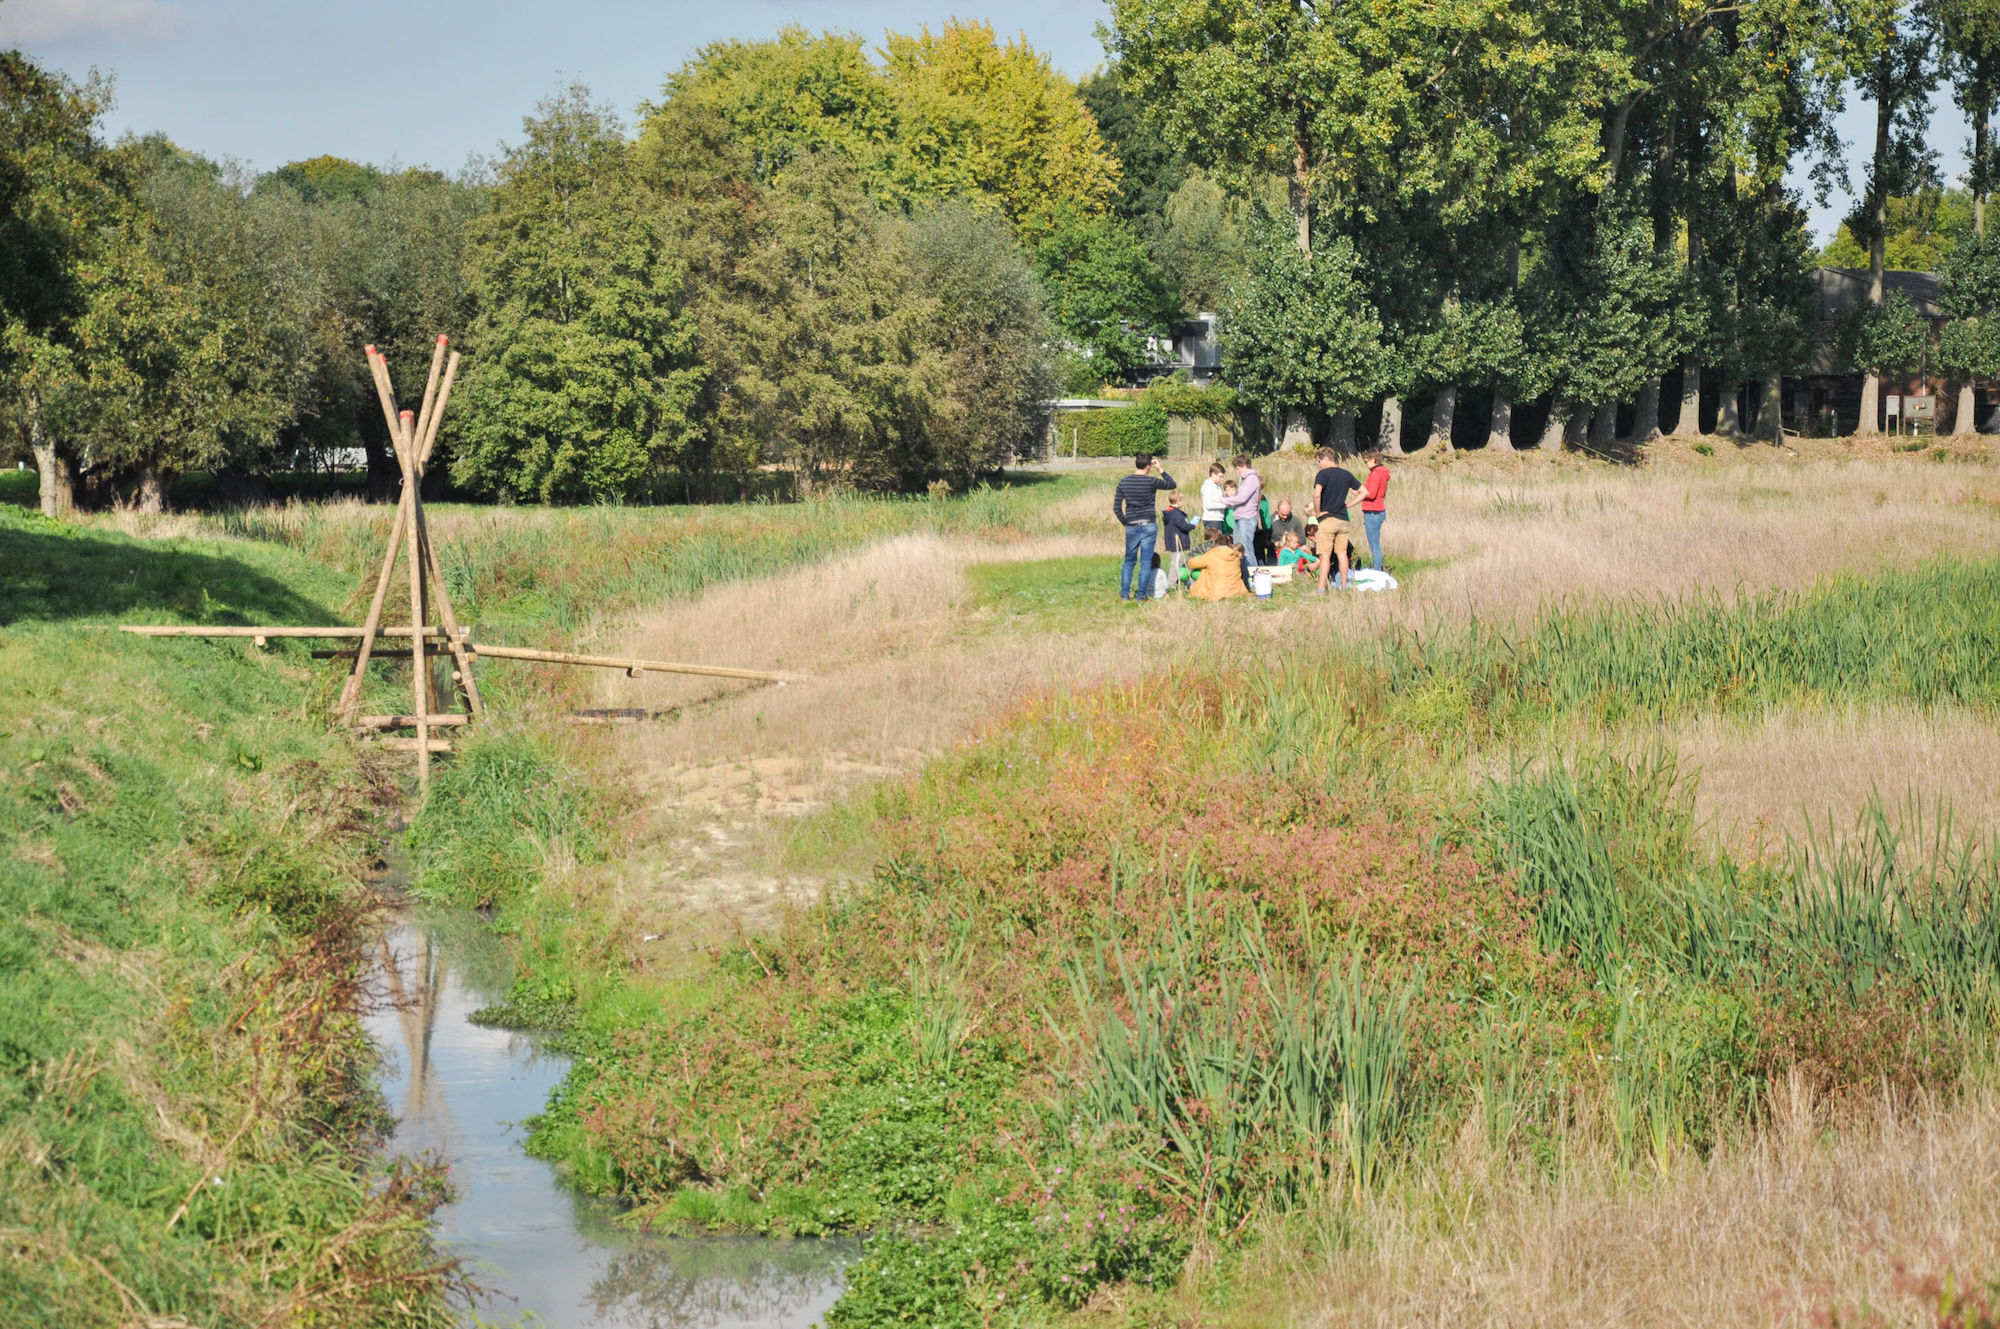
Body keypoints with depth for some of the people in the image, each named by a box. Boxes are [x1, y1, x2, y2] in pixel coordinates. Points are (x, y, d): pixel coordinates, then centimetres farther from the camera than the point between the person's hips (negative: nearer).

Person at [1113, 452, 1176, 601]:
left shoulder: (1123, 482, 1)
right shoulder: (1151, 481, -9)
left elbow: (1116, 508, 2)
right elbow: (1172, 485, 7)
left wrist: (1125, 523, 13)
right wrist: (1161, 470, 11)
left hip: (1131, 526, 3)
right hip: (1149, 526, -3)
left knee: (1129, 561, 13)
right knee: (1146, 562, 2)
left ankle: (1124, 593, 8)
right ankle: (1141, 594, 2)